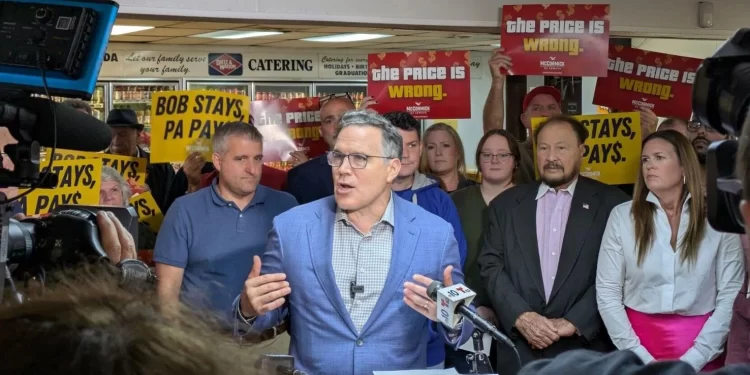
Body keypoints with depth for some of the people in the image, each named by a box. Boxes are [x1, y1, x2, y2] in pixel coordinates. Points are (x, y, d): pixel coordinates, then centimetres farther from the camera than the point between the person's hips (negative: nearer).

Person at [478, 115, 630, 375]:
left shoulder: (611, 203, 1)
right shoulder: (506, 204, 10)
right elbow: (491, 266, 3)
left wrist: (573, 323, -13)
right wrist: (522, 316, -10)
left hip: (584, 349, -2)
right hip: (519, 348, 2)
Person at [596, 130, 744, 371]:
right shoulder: (623, 216, -1)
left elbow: (731, 295, -4)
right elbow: (607, 292, -3)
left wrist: (693, 358, -12)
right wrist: (641, 356, -10)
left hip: (701, 354, 0)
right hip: (639, 345, 0)